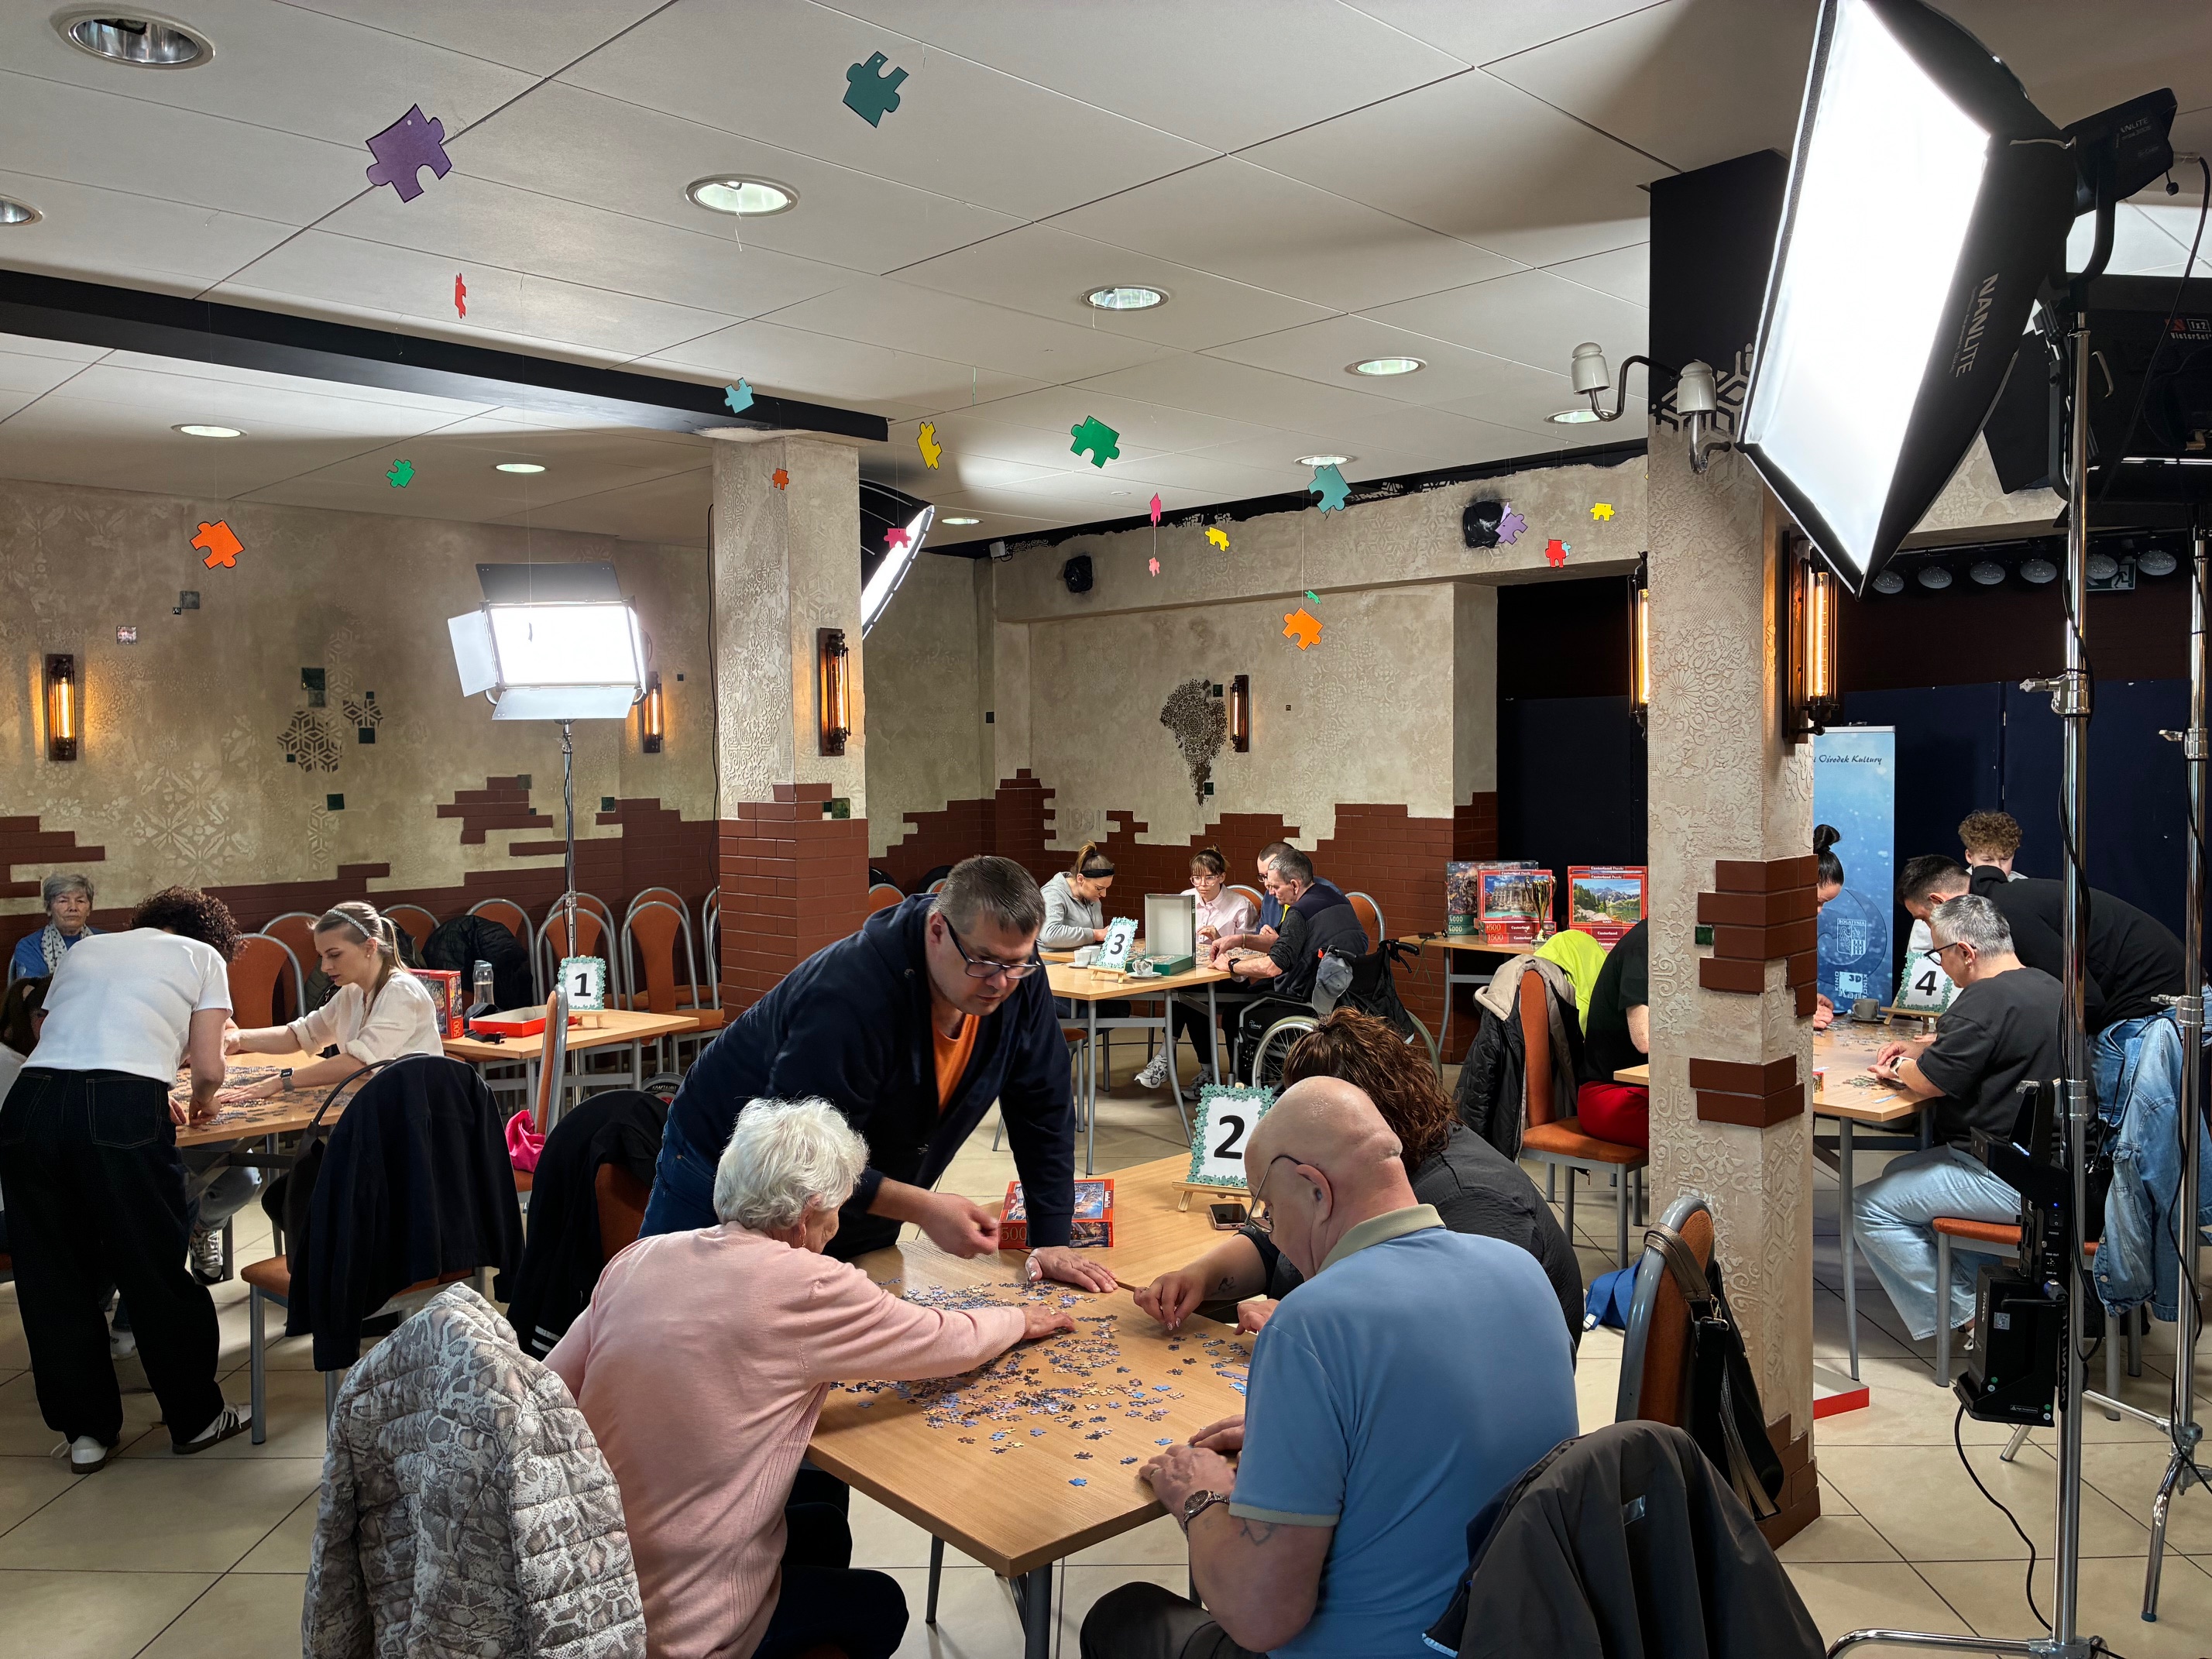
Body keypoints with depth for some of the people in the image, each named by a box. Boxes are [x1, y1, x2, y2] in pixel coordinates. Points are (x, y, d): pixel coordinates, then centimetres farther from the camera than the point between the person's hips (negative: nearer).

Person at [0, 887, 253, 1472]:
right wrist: (200, 1101, 32)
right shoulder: (202, 956, 16)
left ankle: (85, 1428, 28)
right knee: (157, 1273, 9)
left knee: (52, 1278, 16)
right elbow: (208, 1070, 8)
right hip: (121, 1112, -4)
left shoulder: (83, 949, 29)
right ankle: (196, 1417, 25)